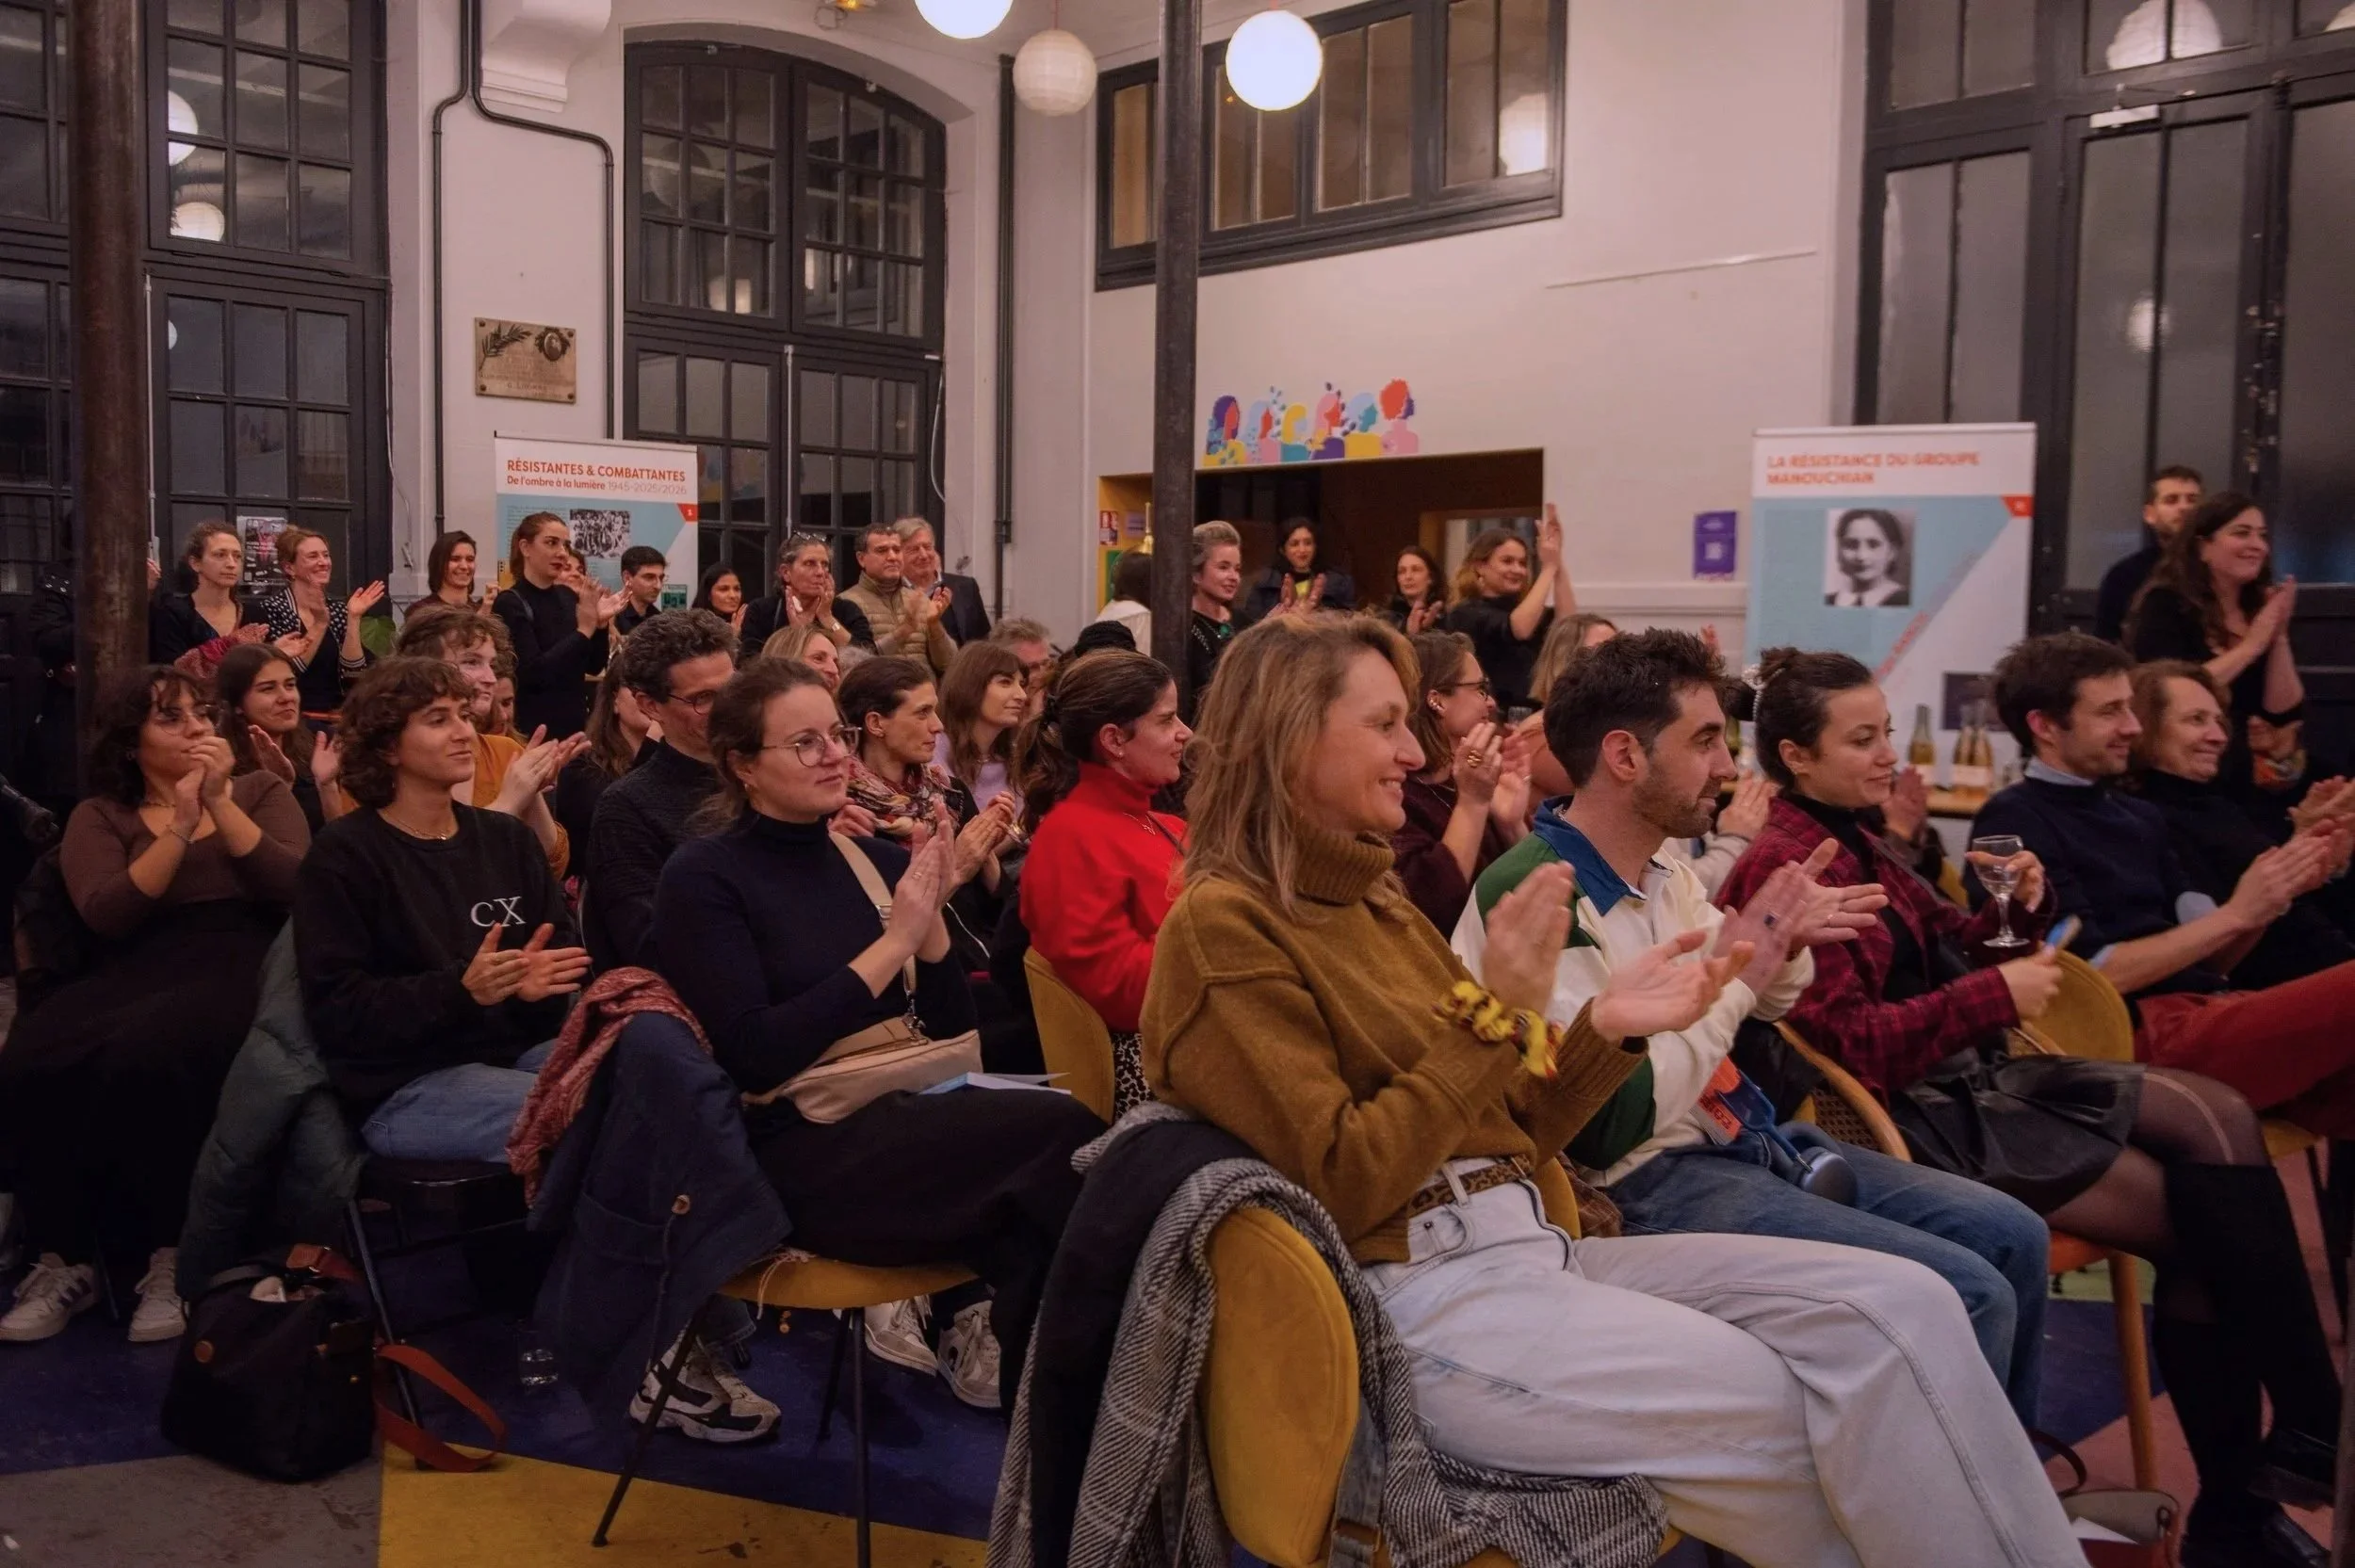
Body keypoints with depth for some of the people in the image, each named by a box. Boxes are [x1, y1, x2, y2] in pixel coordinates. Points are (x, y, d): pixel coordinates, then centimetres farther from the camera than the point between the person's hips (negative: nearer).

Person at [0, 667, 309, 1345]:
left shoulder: (261, 790, 15)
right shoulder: (100, 816, 17)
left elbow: (298, 891, -4)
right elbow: (107, 915, -4)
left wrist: (219, 802, -7)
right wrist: (180, 827, -11)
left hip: (238, 967, -2)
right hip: (135, 971, 2)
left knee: (143, 1054, -36)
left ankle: (174, 1255, -17)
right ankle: (63, 1258, -9)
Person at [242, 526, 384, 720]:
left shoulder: (339, 610, 11)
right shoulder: (268, 610, -1)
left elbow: (351, 673, -1)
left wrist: (353, 618, -8)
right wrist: (319, 624, -17)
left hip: (336, 718, 4)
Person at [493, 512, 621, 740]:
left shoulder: (568, 597, 8)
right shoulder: (510, 604, -10)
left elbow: (594, 667, 8)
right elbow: (532, 673, -20)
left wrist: (601, 624, -8)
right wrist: (584, 630, -22)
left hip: (576, 724, 6)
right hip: (534, 729, -6)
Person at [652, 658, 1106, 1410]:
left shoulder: (877, 859, 11)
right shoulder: (704, 877, -4)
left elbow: (953, 1030, 10)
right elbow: (753, 1054, -16)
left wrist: (931, 918, -7)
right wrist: (893, 942, -16)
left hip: (908, 1112, 5)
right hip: (803, 1151, -5)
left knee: (1062, 1149, -27)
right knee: (1064, 1133, -24)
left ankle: (984, 1320, -3)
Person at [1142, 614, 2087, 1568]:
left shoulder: (1371, 902, 16)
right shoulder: (1223, 927, -9)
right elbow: (1340, 1188, -16)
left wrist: (1606, 1028, 1)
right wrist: (1494, 1013, -17)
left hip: (1528, 1249, 8)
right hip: (1409, 1302, -8)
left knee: (1898, 1306, -7)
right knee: (1789, 1407, -18)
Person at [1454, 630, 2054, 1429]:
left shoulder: (1665, 877, 8)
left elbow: (1761, 1004, 22)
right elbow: (1608, 1128, -23)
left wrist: (1788, 943, -1)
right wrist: (1732, 974, -18)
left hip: (1749, 1140, 10)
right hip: (1650, 1182, -9)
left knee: (2014, 1238, 9)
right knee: (1967, 1295, -15)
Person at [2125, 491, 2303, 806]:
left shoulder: (2262, 612, 7)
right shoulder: (2164, 605, -8)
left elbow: (2284, 714, 1)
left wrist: (2279, 638, -9)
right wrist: (2251, 647, -16)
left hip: (2234, 781, 5)